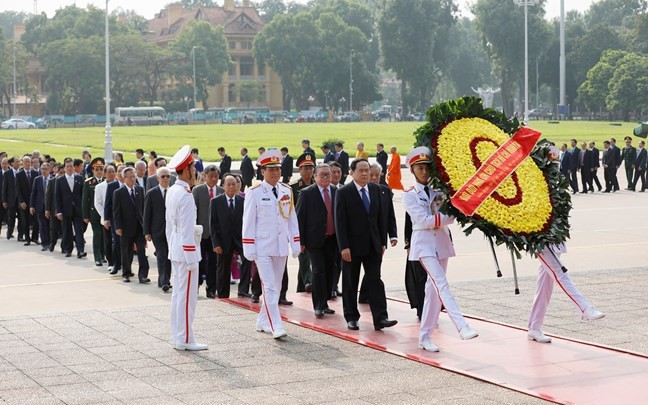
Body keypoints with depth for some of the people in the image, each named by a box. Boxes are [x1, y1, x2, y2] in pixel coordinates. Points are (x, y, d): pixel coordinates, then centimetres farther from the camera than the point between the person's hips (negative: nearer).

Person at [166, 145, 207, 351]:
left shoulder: (172, 191, 10)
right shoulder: (185, 195, -18)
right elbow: (187, 229, -19)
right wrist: (191, 258, -17)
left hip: (175, 249, 10)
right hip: (186, 250, -10)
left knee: (178, 294, 14)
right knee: (187, 296, -4)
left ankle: (177, 337, 20)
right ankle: (185, 340, 1)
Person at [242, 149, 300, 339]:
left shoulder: (287, 191, 8)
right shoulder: (254, 193, -6)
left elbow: (292, 219, 12)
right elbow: (248, 222, -5)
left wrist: (295, 244, 7)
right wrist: (249, 249, -9)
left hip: (281, 247, 5)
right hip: (262, 248, -5)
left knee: (276, 287, 11)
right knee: (270, 288, -9)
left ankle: (263, 322, 24)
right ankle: (276, 327, -11)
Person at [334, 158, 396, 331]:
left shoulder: (375, 189, 7)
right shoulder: (343, 192, -7)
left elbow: (380, 217, 11)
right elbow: (340, 221, -11)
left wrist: (383, 242, 7)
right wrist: (344, 247, -16)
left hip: (373, 245, 4)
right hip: (352, 246, -3)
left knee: (375, 281, -2)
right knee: (350, 284, 6)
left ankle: (380, 318, -6)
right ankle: (351, 317, 16)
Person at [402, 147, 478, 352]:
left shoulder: (439, 190, 11)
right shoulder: (410, 195, -1)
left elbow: (452, 209, 6)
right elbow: (424, 220, -12)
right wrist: (451, 217, -16)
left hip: (442, 241, 5)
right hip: (424, 244, -5)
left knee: (433, 289, 5)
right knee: (441, 285, -19)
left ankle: (425, 337, 11)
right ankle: (462, 327, -31)